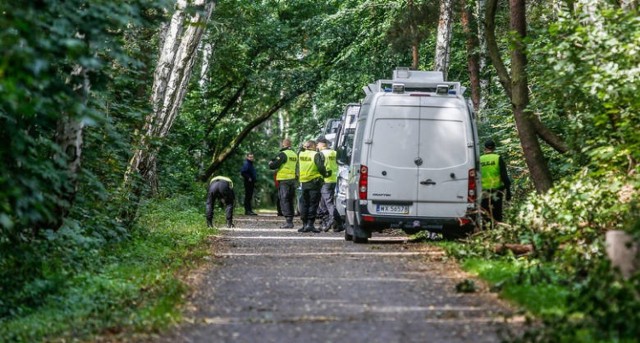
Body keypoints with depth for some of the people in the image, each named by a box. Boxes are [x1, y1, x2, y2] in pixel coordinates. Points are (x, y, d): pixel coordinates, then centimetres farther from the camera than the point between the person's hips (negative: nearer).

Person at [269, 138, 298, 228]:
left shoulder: (283, 154, -12)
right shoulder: (294, 154, 13)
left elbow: (273, 166, -15)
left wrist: (270, 163, 6)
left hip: (284, 180, -7)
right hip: (293, 180, 7)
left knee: (284, 200, -5)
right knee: (290, 201, 14)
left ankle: (288, 221, -13)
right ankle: (290, 221, 16)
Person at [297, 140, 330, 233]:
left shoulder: (301, 154, 7)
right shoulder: (316, 155, -10)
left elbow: (298, 168, 13)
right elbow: (320, 167, -16)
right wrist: (326, 173, -1)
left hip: (303, 182, 5)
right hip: (314, 182, -5)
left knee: (304, 204, 11)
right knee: (313, 204, -1)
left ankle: (305, 224, 12)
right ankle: (310, 224, -6)